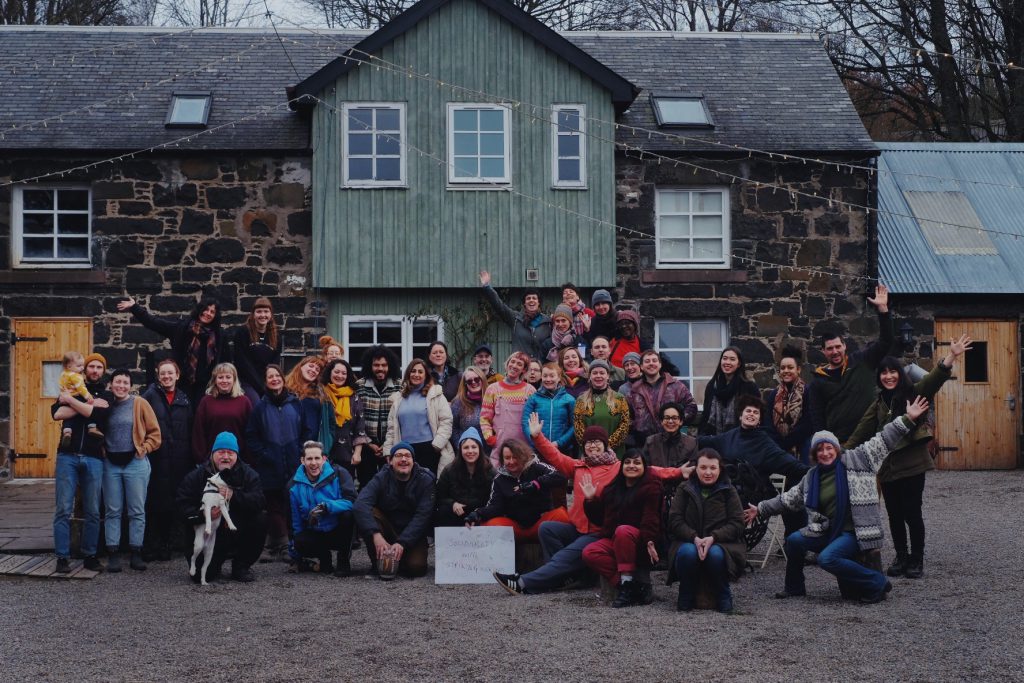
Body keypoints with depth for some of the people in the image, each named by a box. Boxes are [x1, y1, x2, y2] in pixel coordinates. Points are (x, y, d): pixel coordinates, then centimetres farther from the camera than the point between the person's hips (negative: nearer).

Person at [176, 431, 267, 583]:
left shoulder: (248, 474, 1)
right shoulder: (196, 476, 0)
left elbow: (259, 501, -14)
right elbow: (182, 506, -8)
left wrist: (234, 495, -29)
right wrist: (203, 514, -27)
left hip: (239, 532, 2)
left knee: (260, 521, -26)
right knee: (201, 575, -20)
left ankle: (241, 567, -4)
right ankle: (216, 563, 22)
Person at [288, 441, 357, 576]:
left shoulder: (338, 475, -9)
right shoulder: (294, 486, -1)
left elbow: (352, 502, -23)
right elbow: (295, 521, 5)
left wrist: (325, 506, -37)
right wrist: (296, 556, 4)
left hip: (338, 531, -1)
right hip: (315, 534, 1)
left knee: (348, 514, -33)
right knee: (300, 541, -32)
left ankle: (344, 562, -12)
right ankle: (324, 559, 3)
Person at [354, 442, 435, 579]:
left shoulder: (425, 480, -10)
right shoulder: (382, 478, -10)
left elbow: (422, 516, -18)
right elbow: (361, 504, -26)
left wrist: (402, 542, -30)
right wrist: (376, 534, -42)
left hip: (412, 534, 0)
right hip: (387, 530, 1)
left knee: (416, 567, -26)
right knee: (366, 515, -27)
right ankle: (379, 563, -12)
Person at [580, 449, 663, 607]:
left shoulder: (651, 487, 0)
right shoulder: (612, 489, 19)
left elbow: (651, 518, -16)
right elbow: (600, 520, 21)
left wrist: (650, 541, -32)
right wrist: (590, 500, 7)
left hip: (639, 543, -6)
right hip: (613, 542, 6)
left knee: (623, 530, -38)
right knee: (589, 553, -24)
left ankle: (627, 581, -31)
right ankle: (636, 584, -27)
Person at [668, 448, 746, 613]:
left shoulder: (728, 491, 7)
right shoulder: (684, 490, 9)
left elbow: (738, 523, -2)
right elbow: (675, 520, -1)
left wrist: (713, 538, -18)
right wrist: (694, 538, -19)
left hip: (720, 543, -1)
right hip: (689, 541, 1)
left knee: (716, 554, -36)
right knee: (687, 552, -35)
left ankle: (723, 596, -7)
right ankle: (686, 596, -9)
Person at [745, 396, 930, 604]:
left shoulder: (855, 460, -4)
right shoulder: (811, 477, 11)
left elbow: (883, 441, -9)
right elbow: (788, 499, 20)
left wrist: (907, 419, -17)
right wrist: (760, 509, 20)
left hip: (854, 532, -7)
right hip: (828, 532, 7)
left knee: (826, 558, -28)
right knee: (794, 540, -5)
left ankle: (876, 583, -15)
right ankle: (794, 587, 16)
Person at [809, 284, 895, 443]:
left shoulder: (862, 362, 6)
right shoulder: (818, 381, 6)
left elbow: (885, 342, 0)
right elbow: (817, 418, 6)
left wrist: (883, 309, -9)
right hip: (837, 443, 0)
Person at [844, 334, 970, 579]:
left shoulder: (913, 393, -2)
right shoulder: (879, 404, 12)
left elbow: (935, 379, -18)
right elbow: (862, 432, 13)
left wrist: (952, 356, -33)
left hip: (911, 463, -4)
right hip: (888, 466, 4)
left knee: (912, 513, -2)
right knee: (894, 515, 8)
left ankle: (917, 561, 11)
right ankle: (901, 557, 21)